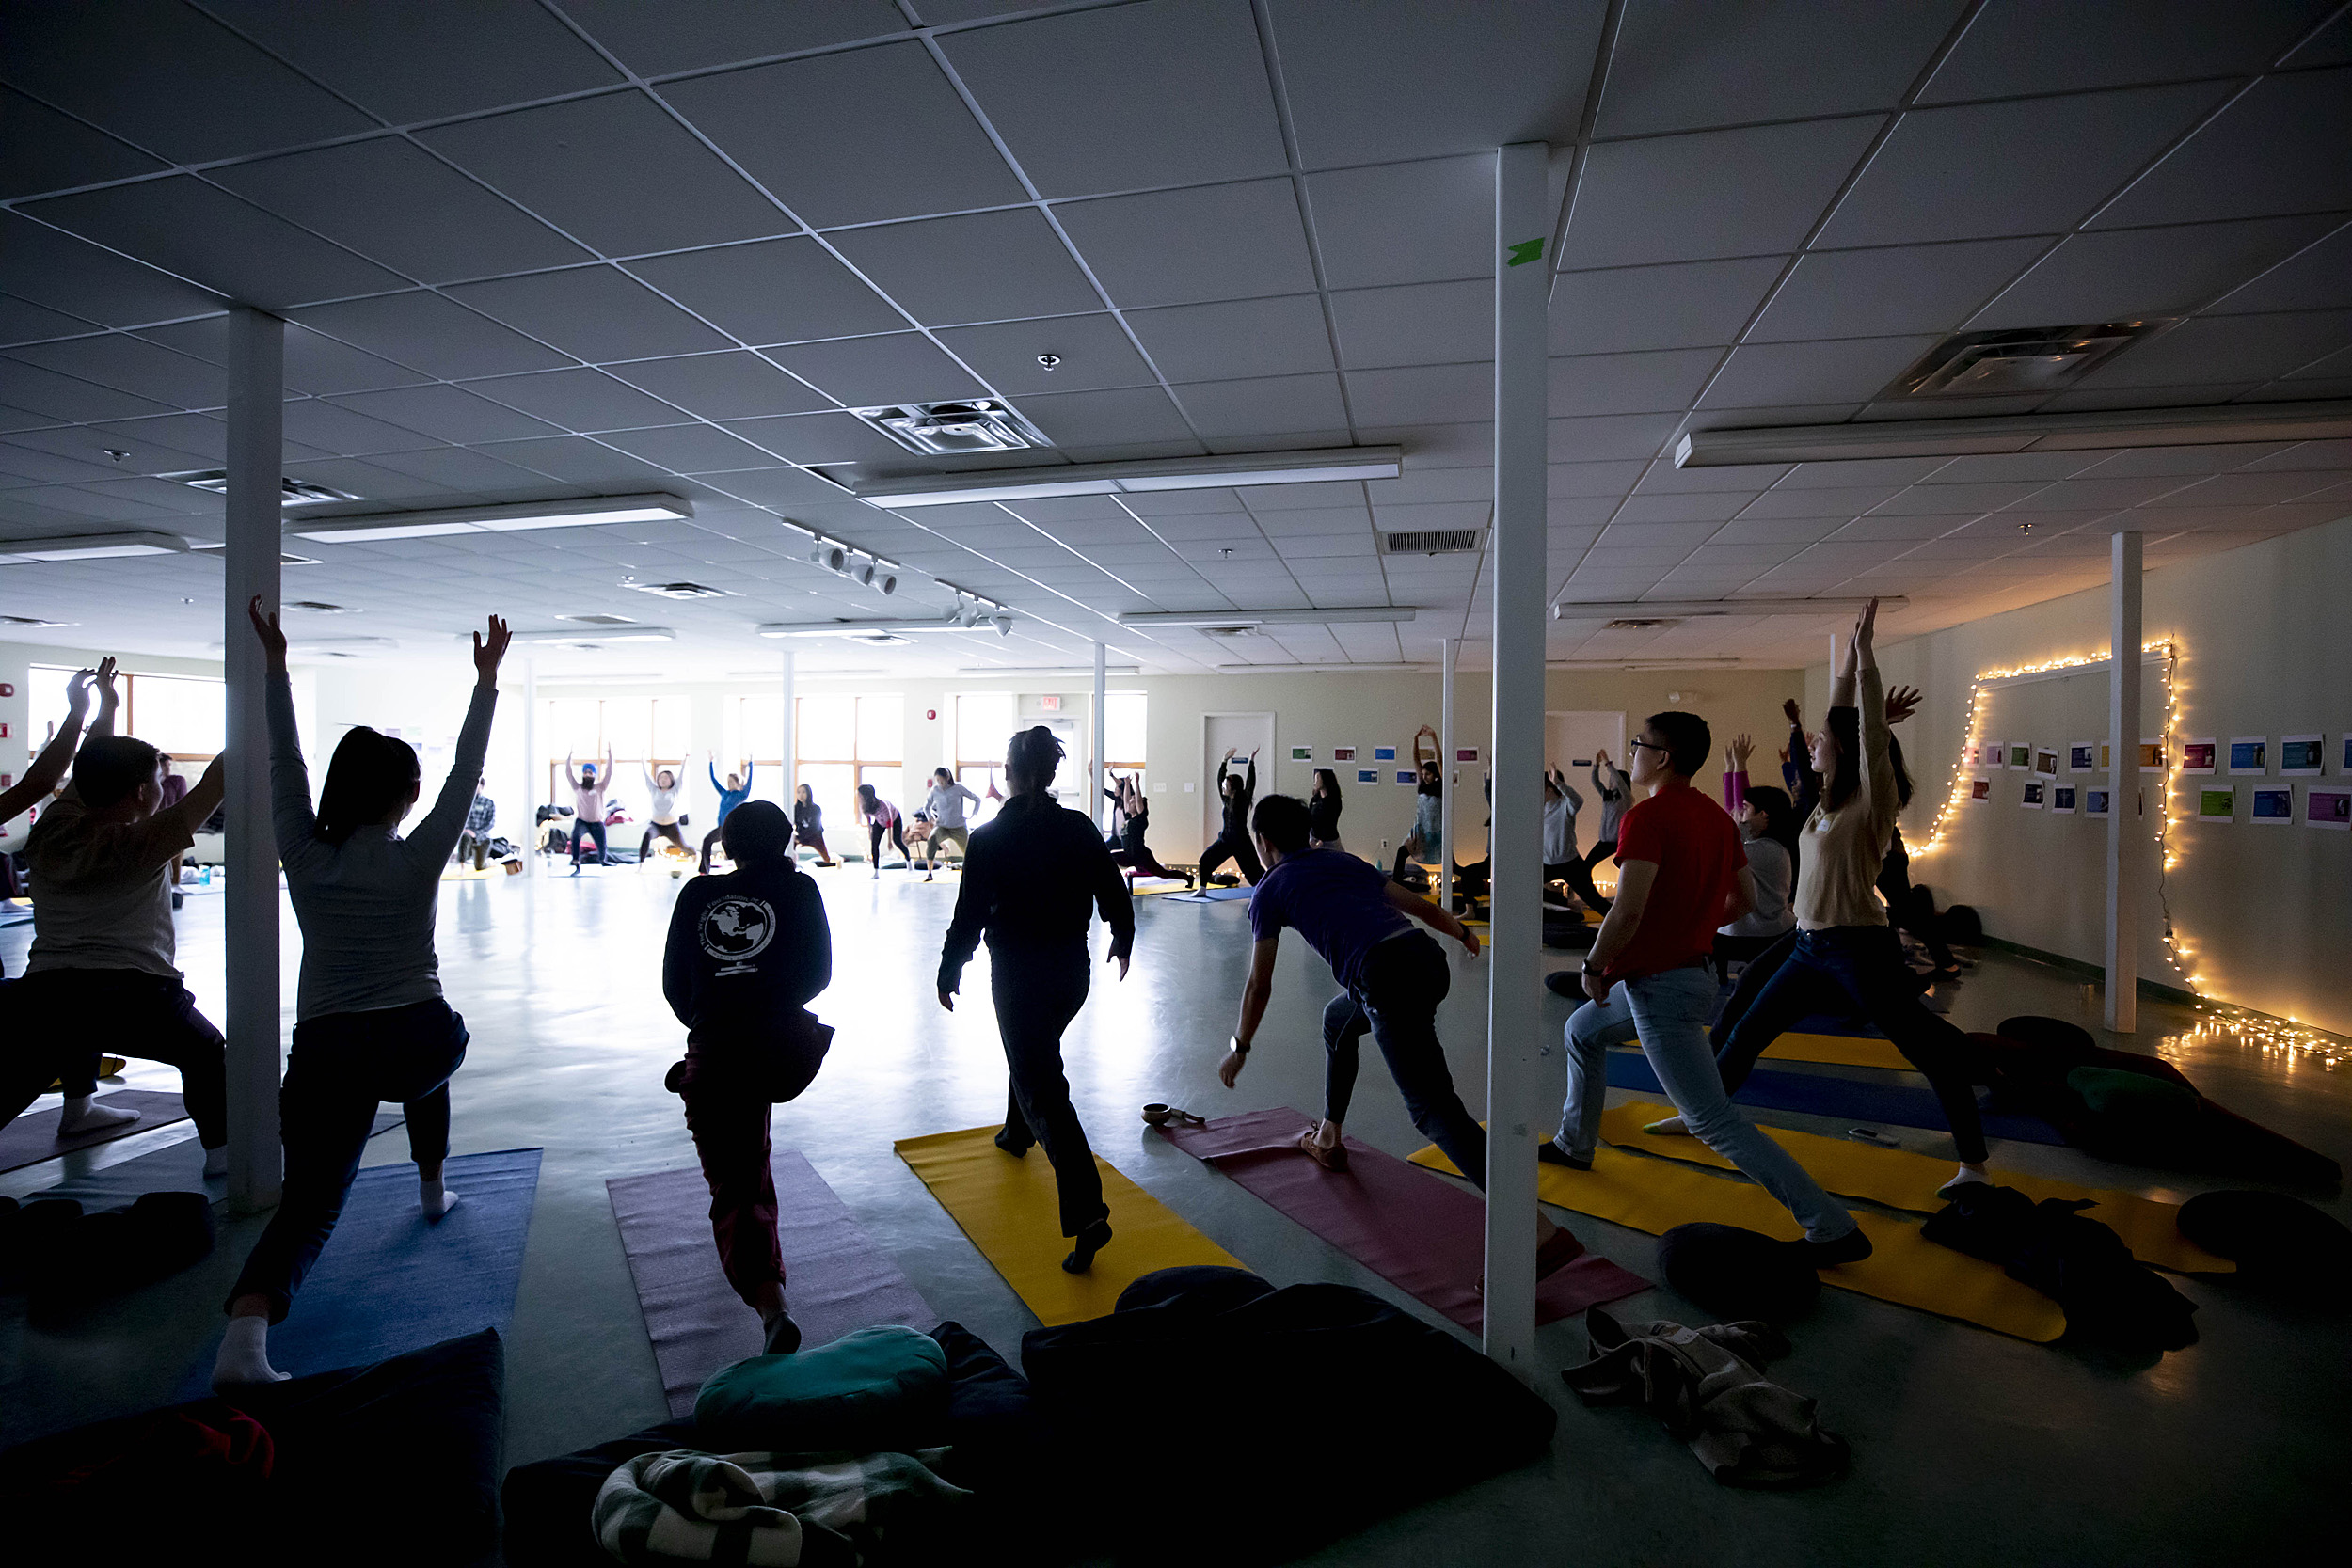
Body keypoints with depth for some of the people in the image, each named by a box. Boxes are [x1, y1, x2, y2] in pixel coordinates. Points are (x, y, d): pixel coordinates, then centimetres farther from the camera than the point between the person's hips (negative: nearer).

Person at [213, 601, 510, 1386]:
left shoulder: (304, 858, 1)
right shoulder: (417, 860, -5)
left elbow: (285, 767, 10)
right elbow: (466, 772, 1)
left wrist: (276, 665, 16)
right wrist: (487, 680, 6)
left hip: (327, 1053, 1)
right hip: (422, 1041, 0)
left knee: (309, 1205, 0)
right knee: (425, 1061, 37)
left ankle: (245, 1336, -23)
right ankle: (432, 1190, 48)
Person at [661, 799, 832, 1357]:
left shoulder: (699, 893, 6)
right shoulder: (798, 889, 1)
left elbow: (674, 982, 9)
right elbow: (818, 972, 3)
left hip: (712, 1054, 0)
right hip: (780, 1046, 1)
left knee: (735, 1187, 5)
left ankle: (770, 1306, -13)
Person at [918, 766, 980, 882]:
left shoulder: (958, 788, -8)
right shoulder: (935, 790, -2)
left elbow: (977, 800, 2)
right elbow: (926, 807, 14)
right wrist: (931, 819, -1)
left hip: (958, 827, 0)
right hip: (941, 826, 0)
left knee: (969, 852, -1)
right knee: (931, 841, -30)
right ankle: (929, 873, -20)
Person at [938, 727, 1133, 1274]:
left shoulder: (989, 839, -14)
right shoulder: (1080, 828, -3)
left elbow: (969, 916, -11)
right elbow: (1114, 894, 3)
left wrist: (950, 972, 3)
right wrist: (1123, 939, 21)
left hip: (1017, 974, -5)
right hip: (1072, 968, 5)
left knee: (1043, 1088, -4)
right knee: (1035, 1056, 32)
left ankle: (1087, 1213, -15)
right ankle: (1017, 1133, 56)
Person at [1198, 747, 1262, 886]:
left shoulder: (1243, 801, -10)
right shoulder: (1226, 800, 4)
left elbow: (1250, 782, -18)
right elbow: (1219, 779, 3)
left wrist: (1252, 761, -21)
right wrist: (1225, 761, 0)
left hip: (1241, 842, -5)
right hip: (1225, 840, 5)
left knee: (1252, 869, 1)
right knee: (1206, 859, -6)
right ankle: (1202, 889, 2)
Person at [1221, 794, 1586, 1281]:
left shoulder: (1270, 889, 12)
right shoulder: (1345, 861, 27)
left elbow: (1258, 984, 15)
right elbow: (1419, 904, 32)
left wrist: (1239, 1048, 26)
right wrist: (1463, 934, 48)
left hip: (1388, 980, -8)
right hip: (1428, 958, 8)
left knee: (1435, 1109, -9)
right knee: (1338, 1019, 33)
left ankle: (1538, 1233, -19)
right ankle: (1328, 1138, 45)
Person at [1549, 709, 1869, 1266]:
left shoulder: (1647, 817, -20)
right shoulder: (1716, 816, 7)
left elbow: (1627, 912, -28)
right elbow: (1744, 900, 16)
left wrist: (1594, 966, -13)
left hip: (1659, 989, -10)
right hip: (1692, 968, 10)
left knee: (1713, 1121, -4)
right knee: (1582, 1031, 27)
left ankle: (1832, 1229, 1)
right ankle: (1574, 1144, 41)